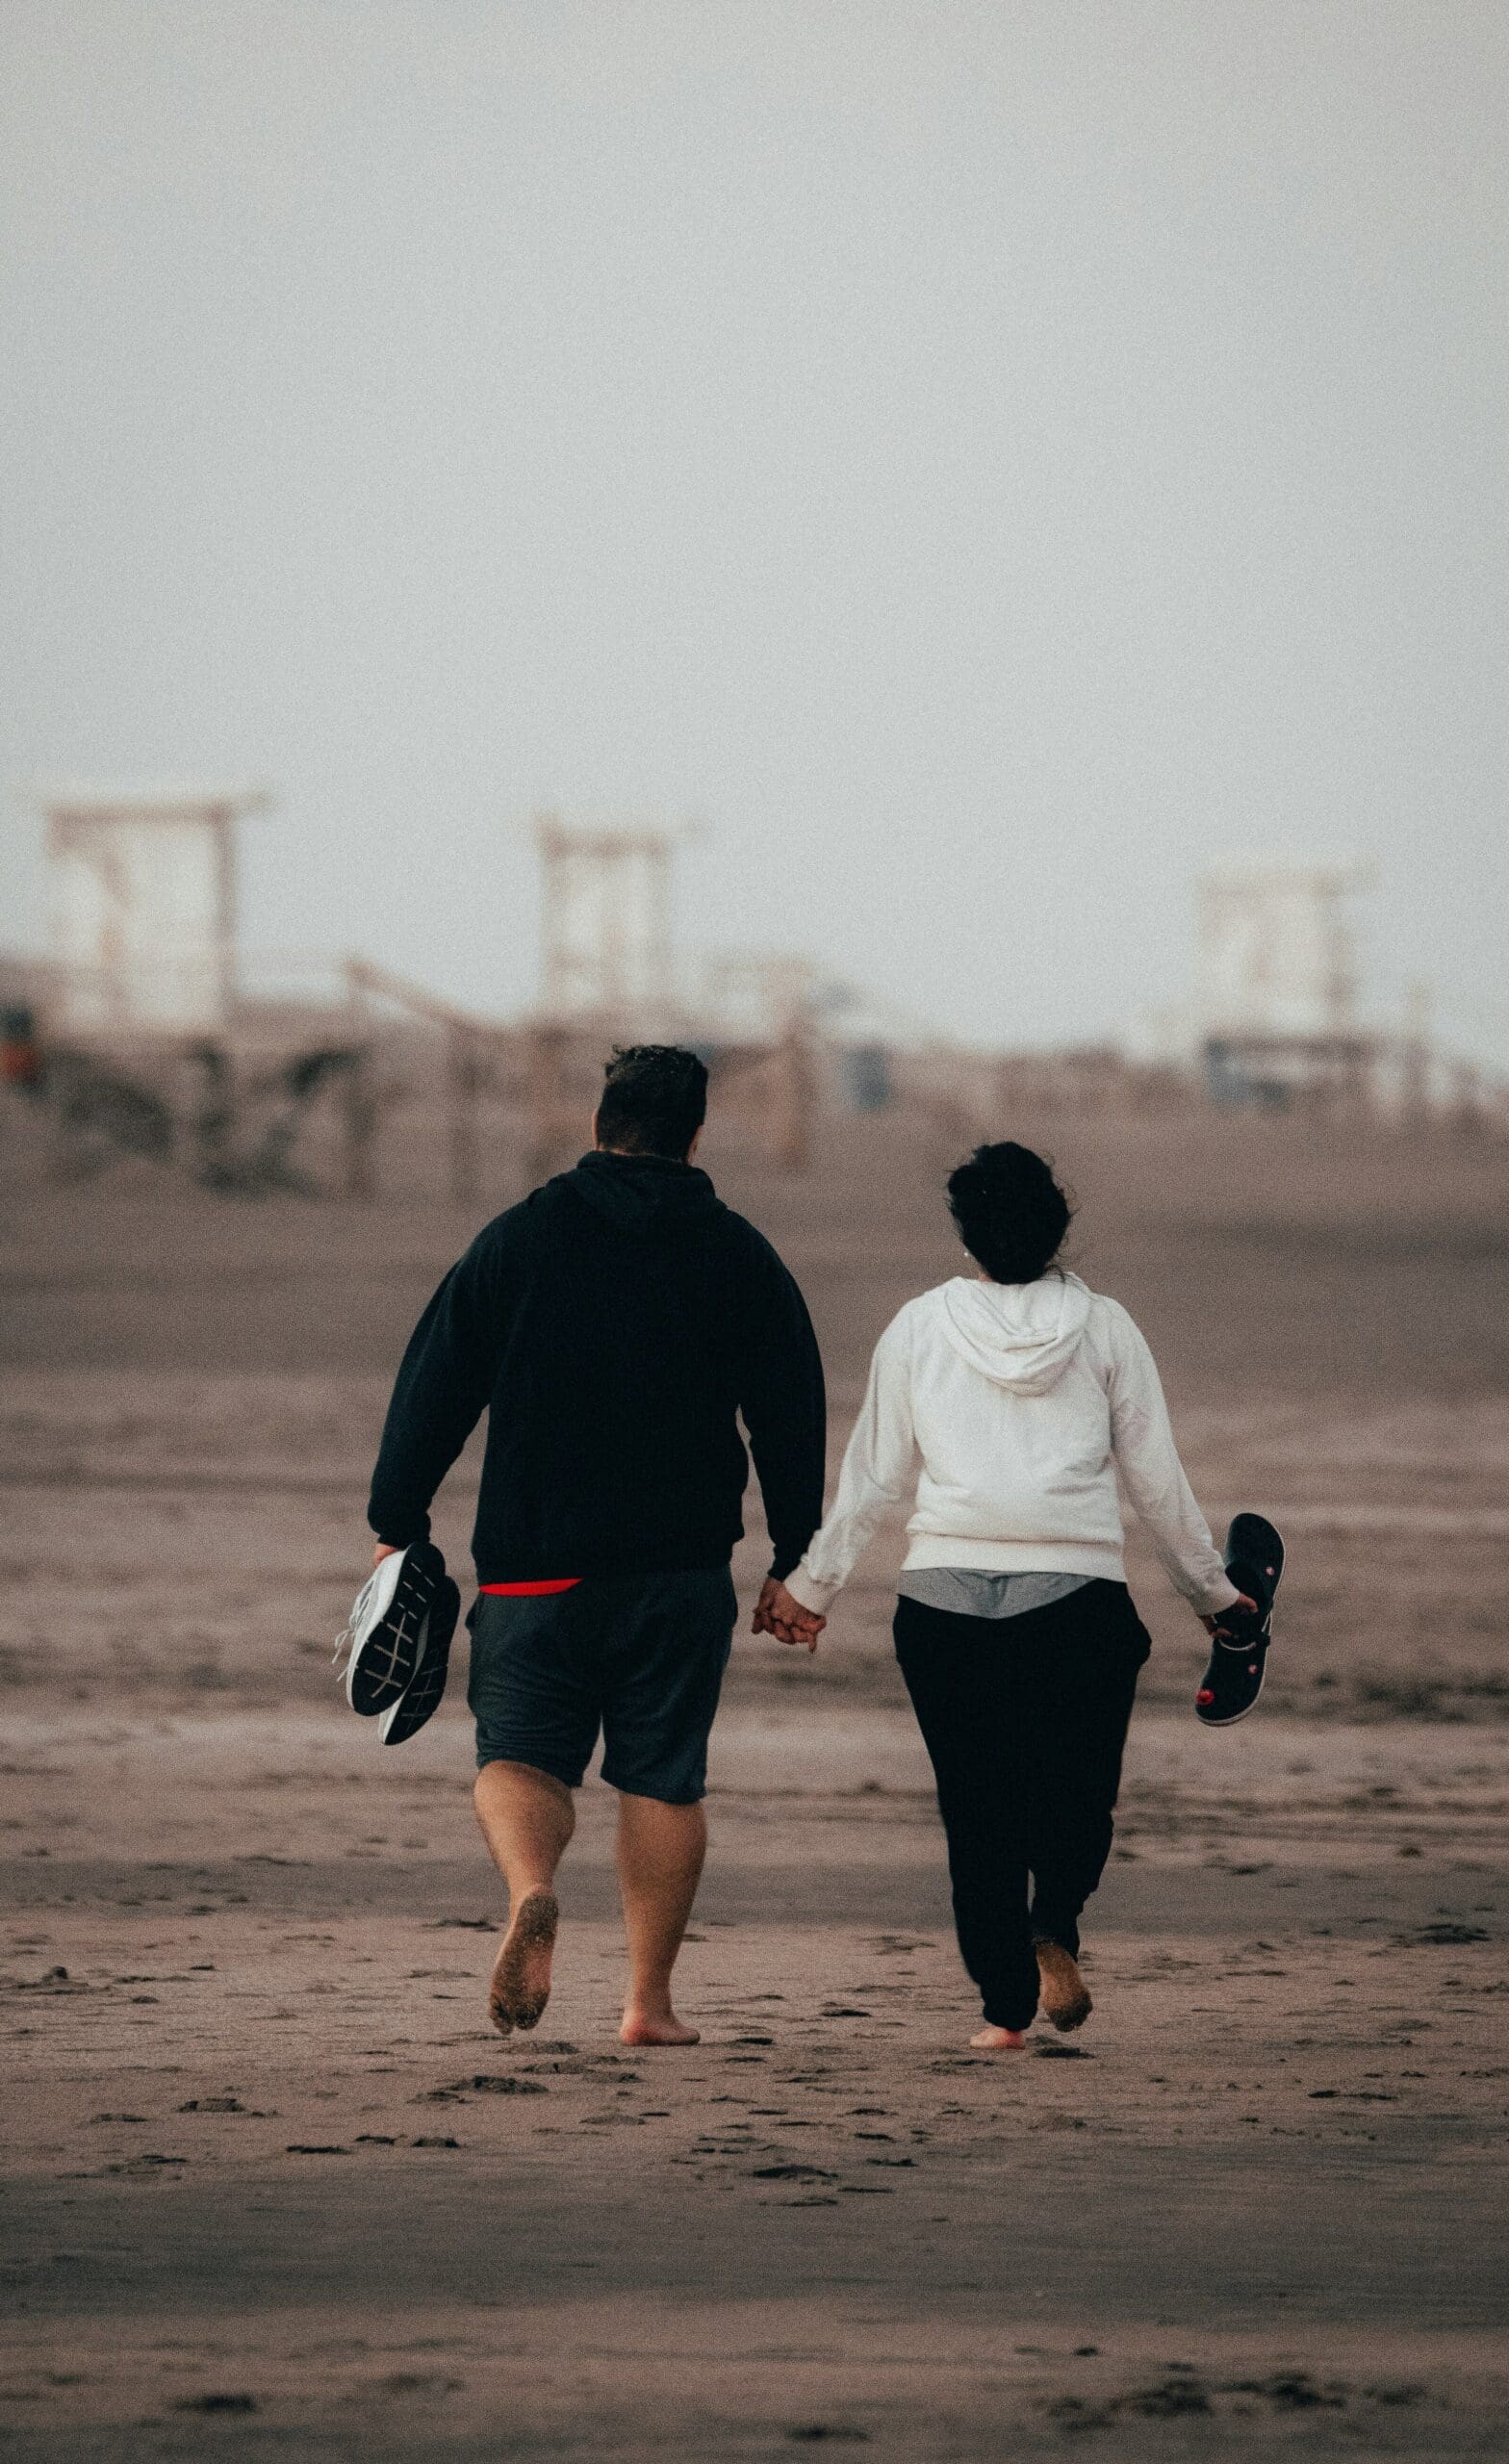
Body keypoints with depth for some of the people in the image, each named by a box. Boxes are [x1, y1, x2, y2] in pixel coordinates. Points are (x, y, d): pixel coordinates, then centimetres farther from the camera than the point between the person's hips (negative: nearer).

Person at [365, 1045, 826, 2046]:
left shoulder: (515, 1239, 3)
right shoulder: (739, 1255, 4)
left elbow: (431, 1392, 3)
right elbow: (792, 1418, 4)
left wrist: (400, 1528, 10)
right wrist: (795, 1567, 10)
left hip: (533, 1567, 0)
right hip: (680, 1569, 0)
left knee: (518, 1755, 6)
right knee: (663, 1778, 8)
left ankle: (531, 1891, -25)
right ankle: (650, 2000, 7)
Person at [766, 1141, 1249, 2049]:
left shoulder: (920, 1328, 6)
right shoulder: (1103, 1327, 4)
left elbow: (872, 1475, 9)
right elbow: (1158, 1478, 8)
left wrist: (811, 1587, 20)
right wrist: (1211, 1588, 19)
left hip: (946, 1593, 1)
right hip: (1079, 1593, -1)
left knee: (977, 1810, 7)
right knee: (1078, 1793, 12)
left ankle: (1006, 2006, 0)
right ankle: (1054, 1929, -15)